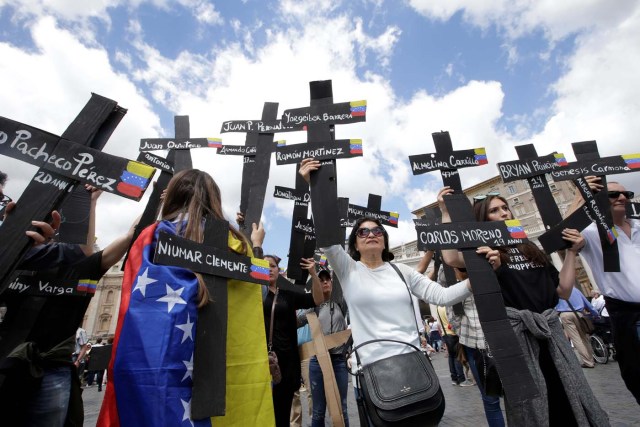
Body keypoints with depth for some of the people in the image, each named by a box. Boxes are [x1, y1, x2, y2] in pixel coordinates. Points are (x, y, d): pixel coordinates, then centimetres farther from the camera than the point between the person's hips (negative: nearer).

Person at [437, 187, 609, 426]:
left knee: (574, 402, 14)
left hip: (549, 330, 6)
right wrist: (446, 212, -20)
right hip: (514, 332, -5)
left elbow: (563, 291, 14)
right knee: (531, 407, 7)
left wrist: (572, 252, 8)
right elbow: (451, 258, -27)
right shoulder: (483, 251, -4)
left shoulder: (530, 248, 15)